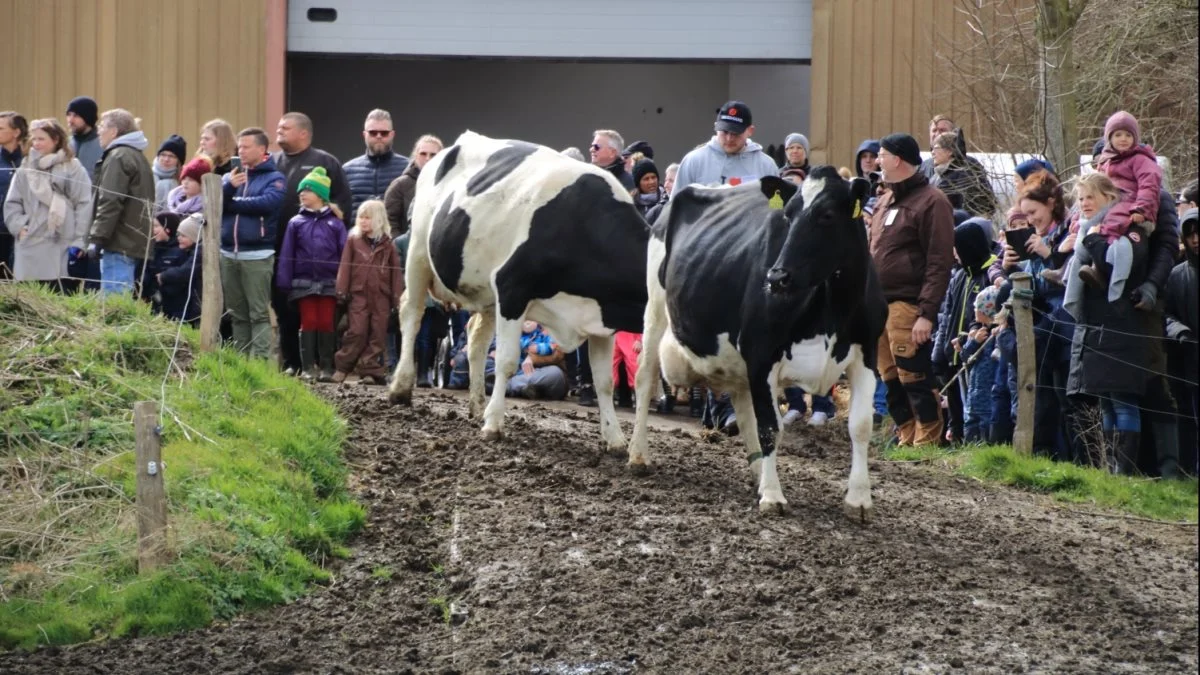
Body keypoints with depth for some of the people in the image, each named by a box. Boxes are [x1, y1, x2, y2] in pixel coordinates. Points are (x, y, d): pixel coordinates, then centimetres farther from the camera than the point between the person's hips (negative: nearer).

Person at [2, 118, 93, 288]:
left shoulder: (73, 168, 0)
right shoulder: (25, 169, 13)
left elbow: (84, 205, -2)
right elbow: (12, 204, 15)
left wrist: (78, 240, -6)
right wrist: (19, 227, -2)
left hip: (61, 247, -4)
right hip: (30, 246, 4)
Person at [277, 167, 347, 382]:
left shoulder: (335, 223, 4)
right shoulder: (296, 223, 7)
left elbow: (345, 253, 2)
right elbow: (286, 255, 4)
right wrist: (284, 283, -4)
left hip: (329, 283, -1)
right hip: (304, 282, 1)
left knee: (326, 323, 3)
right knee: (308, 322, 1)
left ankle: (326, 367, 9)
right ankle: (307, 367, 3)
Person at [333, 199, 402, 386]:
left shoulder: (387, 245, 8)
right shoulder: (353, 241, 7)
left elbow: (396, 273, 7)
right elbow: (345, 267, 4)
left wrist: (397, 299, 1)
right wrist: (342, 291, -5)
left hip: (381, 296, 2)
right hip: (358, 294, -2)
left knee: (377, 335, 0)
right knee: (357, 332, -9)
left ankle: (370, 370, 4)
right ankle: (343, 366, 1)